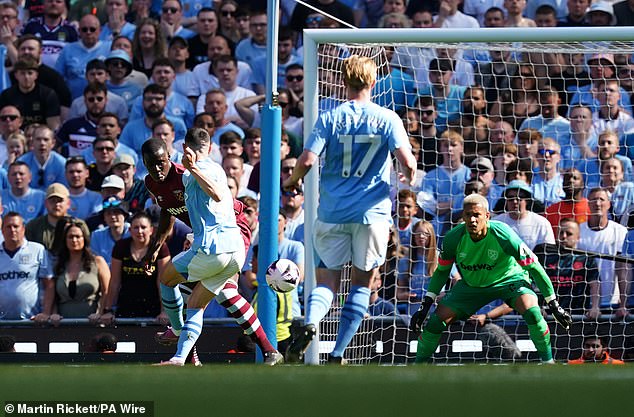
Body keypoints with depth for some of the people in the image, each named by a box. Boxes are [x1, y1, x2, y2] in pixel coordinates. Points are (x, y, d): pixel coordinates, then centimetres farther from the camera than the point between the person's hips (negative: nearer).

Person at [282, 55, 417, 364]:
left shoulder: (329, 118, 0)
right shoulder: (388, 119, -1)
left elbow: (307, 160, -8)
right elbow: (407, 161, -10)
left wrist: (291, 181, 12)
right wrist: (410, 177, 13)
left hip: (332, 213, 1)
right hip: (372, 213, -1)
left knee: (327, 280, 8)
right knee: (362, 284, 10)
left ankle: (311, 323, -23)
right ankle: (337, 355, 3)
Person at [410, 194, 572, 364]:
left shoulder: (502, 235, -29)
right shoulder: (454, 238, -20)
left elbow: (533, 267, -19)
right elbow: (442, 271, 1)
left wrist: (554, 305, -17)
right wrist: (426, 304, -4)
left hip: (509, 280, -3)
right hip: (471, 285, 3)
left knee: (532, 312, -32)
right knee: (436, 321, -11)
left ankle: (548, 361, -12)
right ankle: (420, 363, 14)